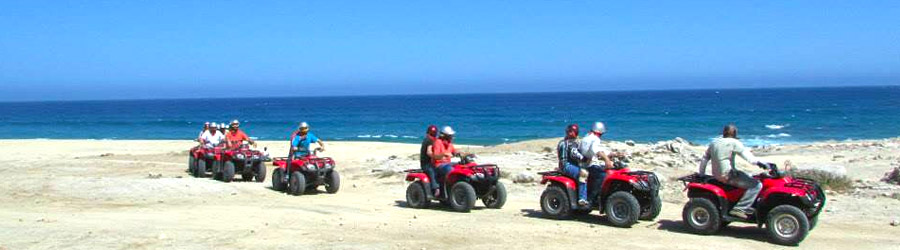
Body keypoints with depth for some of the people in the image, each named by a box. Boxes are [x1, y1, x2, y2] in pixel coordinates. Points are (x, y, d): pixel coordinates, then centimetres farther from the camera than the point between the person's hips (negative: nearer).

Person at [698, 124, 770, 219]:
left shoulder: (714, 142, 13)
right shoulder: (733, 143, -9)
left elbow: (704, 159, 18)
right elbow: (749, 158, -13)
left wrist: (701, 174, 26)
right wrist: (761, 162, 0)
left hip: (716, 175, 9)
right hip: (728, 176, -9)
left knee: (748, 177, 28)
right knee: (756, 185, -11)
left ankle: (746, 205, 24)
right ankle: (739, 208, -16)